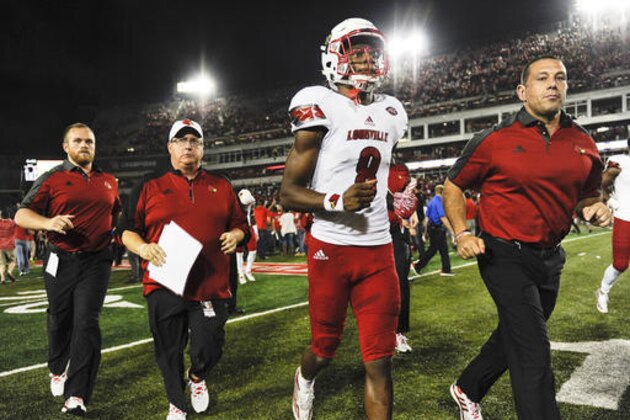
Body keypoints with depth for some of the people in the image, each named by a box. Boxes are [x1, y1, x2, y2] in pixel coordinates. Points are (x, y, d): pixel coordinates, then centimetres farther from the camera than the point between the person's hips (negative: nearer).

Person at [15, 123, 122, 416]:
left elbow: (117, 212, 30)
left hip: (96, 261, 1)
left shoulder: (109, 181, 11)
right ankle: (57, 370, 42)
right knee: (60, 320, 14)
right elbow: (21, 215, -5)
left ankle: (77, 396, -4)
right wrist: (48, 222, -23)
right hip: (61, 260, -1)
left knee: (86, 323, -7)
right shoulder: (53, 179, 1)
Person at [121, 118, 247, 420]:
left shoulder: (221, 186, 11)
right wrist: (142, 247, -14)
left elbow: (239, 223, 17)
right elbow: (128, 231, 6)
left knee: (209, 348, 3)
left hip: (211, 285, 1)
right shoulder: (149, 185, 5)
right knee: (170, 352, 11)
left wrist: (235, 235, -5)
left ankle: (197, 377, 40)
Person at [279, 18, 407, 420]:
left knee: (380, 361, 2)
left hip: (379, 251, 4)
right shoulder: (321, 107, -8)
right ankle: (304, 379, 51)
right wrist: (337, 201, -25)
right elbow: (289, 192, -11)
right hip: (331, 249, -4)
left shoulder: (390, 113, 11)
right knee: (326, 348, 15)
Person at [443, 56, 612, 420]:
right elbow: (453, 186, 1)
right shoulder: (495, 141, -10)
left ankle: (467, 391, 45)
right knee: (534, 353, -8)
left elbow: (587, 195, 18)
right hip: (506, 257, -6)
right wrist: (462, 233, -11)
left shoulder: (584, 144, 4)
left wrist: (594, 209, -5)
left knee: (514, 338, 21)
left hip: (551, 259, 6)